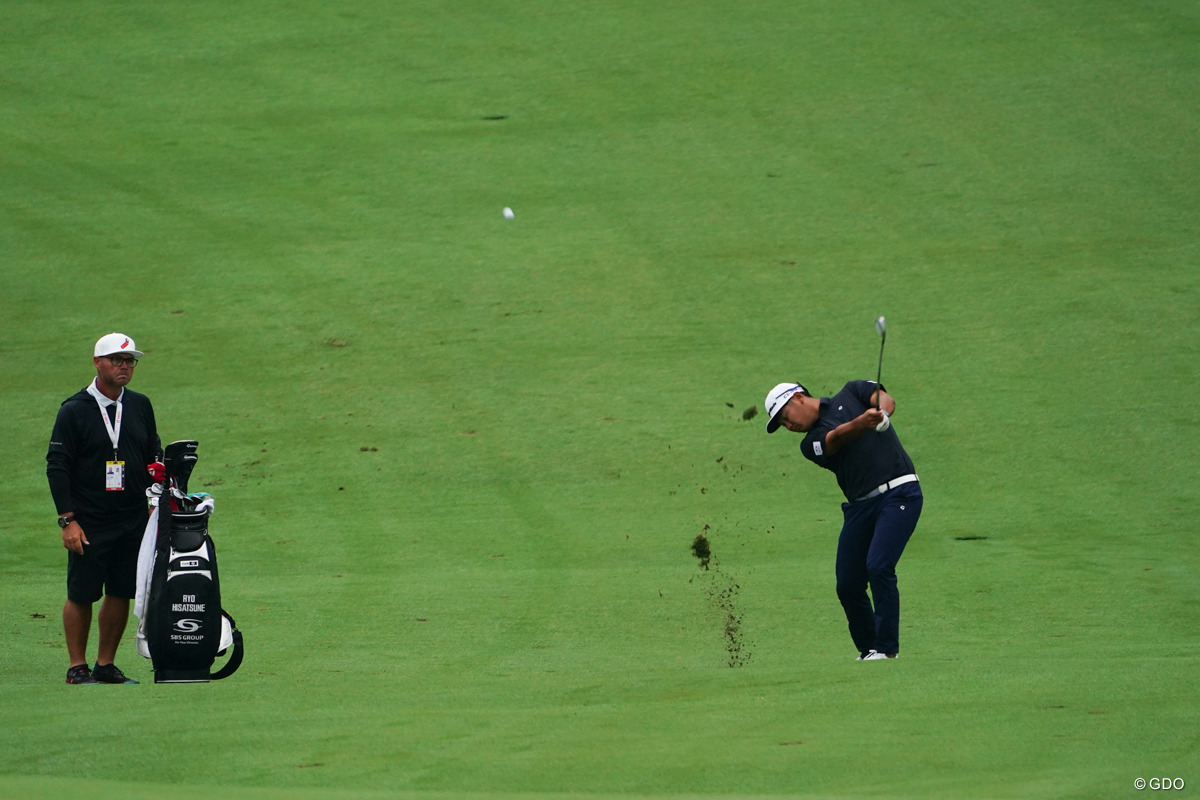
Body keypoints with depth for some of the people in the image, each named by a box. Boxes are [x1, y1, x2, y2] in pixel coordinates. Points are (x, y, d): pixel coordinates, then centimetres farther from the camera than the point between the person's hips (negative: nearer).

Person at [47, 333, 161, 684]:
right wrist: (68, 520, -12)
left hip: (134, 522, 4)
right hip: (88, 524, -4)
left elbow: (154, 456, 18)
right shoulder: (74, 410, -5)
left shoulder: (140, 406, 9)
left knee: (121, 594, 5)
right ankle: (77, 666, 8)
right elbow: (57, 467, -6)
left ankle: (106, 665, 14)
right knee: (81, 595, -1)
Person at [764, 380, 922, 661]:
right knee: (848, 586, 0)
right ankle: (867, 650, 17)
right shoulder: (811, 443, 12)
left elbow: (886, 400, -6)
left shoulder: (851, 393, 11)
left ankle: (887, 648, -15)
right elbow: (837, 437, -9)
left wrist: (882, 414, -31)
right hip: (860, 506, 5)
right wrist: (863, 421, -31)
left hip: (898, 492, -5)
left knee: (878, 566, -20)